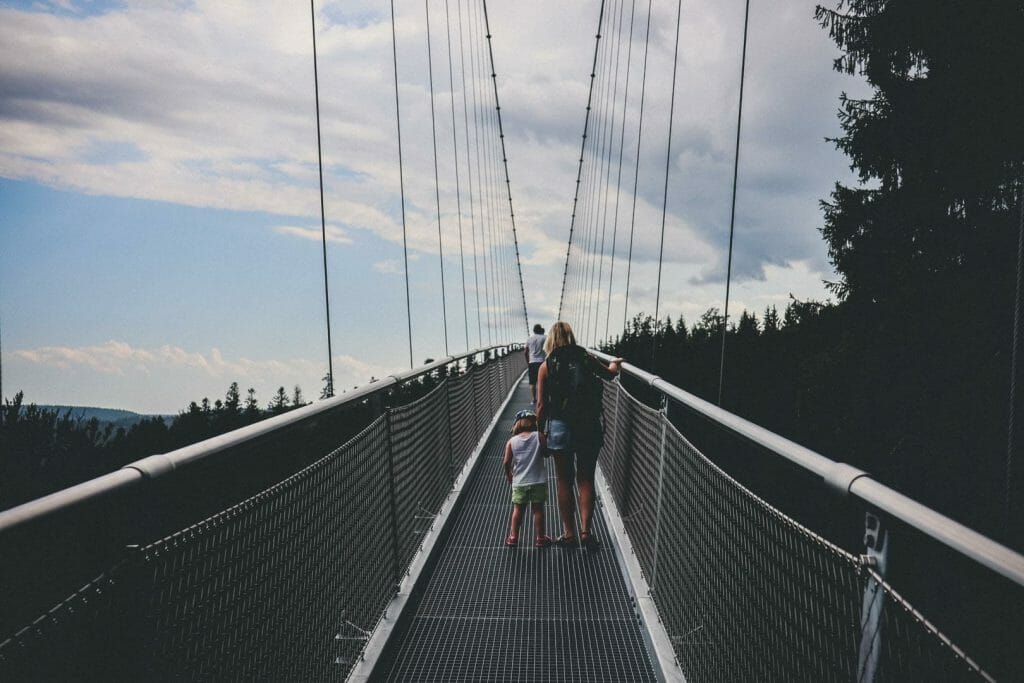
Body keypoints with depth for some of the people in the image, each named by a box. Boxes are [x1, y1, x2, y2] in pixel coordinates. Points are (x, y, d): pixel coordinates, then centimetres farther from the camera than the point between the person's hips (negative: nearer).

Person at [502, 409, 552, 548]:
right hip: (538, 481, -1)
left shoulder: (511, 441, -2)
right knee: (538, 509, 9)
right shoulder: (539, 436, -6)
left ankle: (513, 537, 16)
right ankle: (540, 538, 15)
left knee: (517, 509, 12)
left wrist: (508, 474, 14)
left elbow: (506, 462, -4)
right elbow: (546, 453, -2)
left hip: (519, 483, 1)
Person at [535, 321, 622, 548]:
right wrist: (614, 364, 43)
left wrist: (540, 431, 7)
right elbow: (609, 374, 21)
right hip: (589, 427, 1)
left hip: (559, 427, -1)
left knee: (564, 481, 10)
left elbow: (541, 405, -4)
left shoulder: (546, 366, -1)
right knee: (586, 480, 11)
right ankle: (586, 532, 8)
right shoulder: (587, 359, 3)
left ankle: (569, 533, 14)